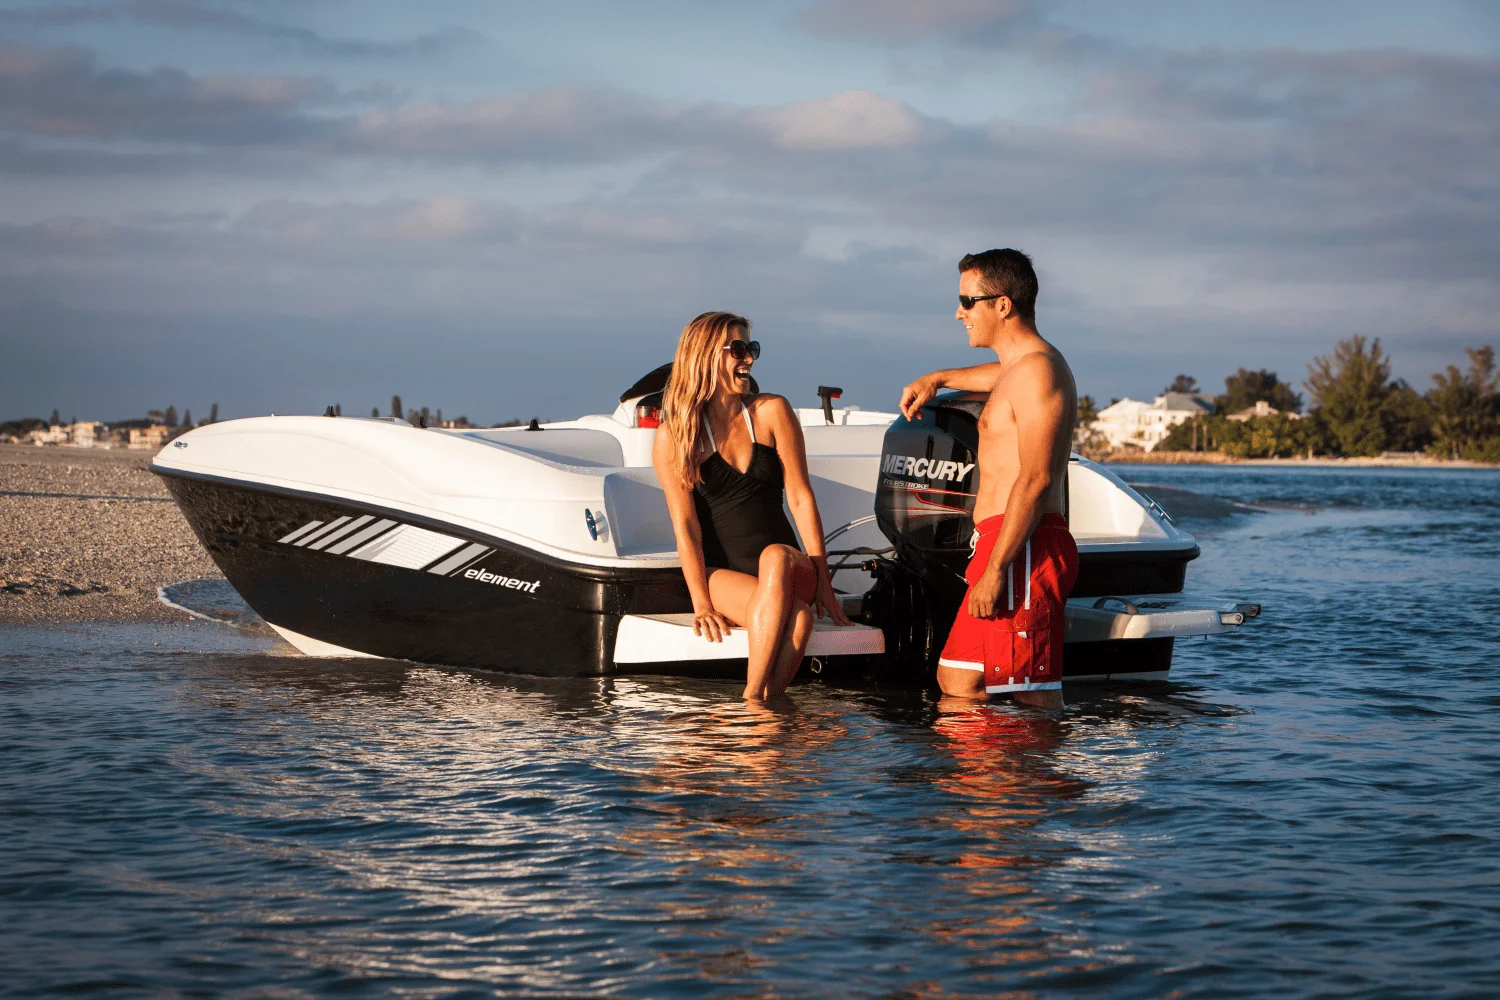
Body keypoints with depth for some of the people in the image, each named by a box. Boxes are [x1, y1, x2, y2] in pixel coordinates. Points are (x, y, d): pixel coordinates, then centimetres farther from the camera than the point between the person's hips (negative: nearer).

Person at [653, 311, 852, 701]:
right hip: (721, 574, -2)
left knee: (777, 558, -36)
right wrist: (701, 603, -15)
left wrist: (822, 580, -6)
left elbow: (800, 497, 1)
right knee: (796, 613, -34)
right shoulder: (672, 438, 1)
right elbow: (685, 525, -4)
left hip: (785, 566, 2)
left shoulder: (772, 412, 5)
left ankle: (756, 697, -38)